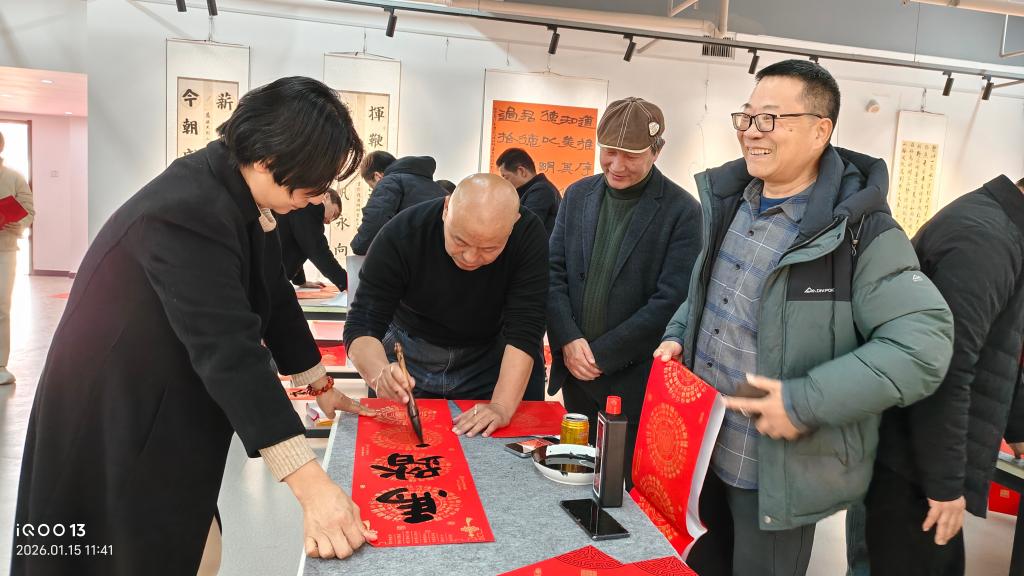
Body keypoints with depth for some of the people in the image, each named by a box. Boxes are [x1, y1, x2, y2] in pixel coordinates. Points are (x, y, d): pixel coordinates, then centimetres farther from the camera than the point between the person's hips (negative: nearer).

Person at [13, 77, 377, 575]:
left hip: (169, 414, 8)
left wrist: (321, 387, 14)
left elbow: (273, 296, 8)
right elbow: (228, 348, -37)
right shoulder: (188, 211, -30)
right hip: (113, 426, -8)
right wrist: (311, 484, -39)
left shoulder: (238, 195, 0)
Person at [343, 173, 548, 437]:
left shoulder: (529, 236, -27)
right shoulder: (402, 233, -28)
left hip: (487, 358, 1)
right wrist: (380, 374, -47)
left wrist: (502, 407, -39)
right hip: (409, 352, 0)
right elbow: (362, 326, -27)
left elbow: (524, 330, -28)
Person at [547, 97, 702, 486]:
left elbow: (670, 300, -14)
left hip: (636, 377, -4)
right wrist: (569, 341, -10)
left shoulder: (681, 210, -10)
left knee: (623, 482, 7)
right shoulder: (578, 194, 5)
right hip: (575, 370, 4)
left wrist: (601, 354, -14)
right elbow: (554, 271, 4)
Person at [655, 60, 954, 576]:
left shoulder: (860, 232, -20)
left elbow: (924, 343, -25)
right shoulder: (728, 202, 4)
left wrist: (805, 402, -29)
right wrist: (677, 337, 1)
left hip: (776, 471, -6)